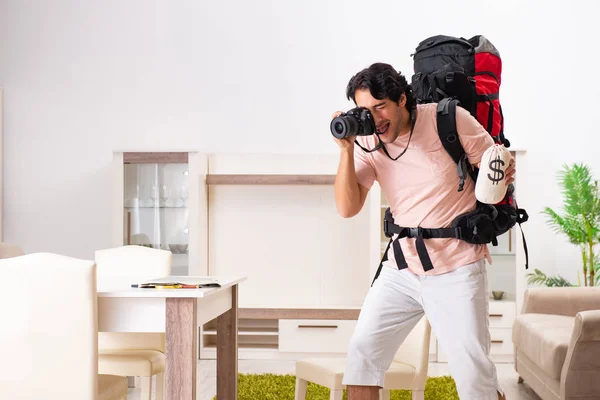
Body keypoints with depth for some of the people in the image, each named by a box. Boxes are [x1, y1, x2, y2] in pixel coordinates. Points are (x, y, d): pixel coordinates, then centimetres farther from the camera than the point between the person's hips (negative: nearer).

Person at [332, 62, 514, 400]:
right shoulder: (368, 141, -1)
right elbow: (347, 208, -7)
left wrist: (502, 175, -27)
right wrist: (347, 149, -16)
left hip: (456, 271, -4)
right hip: (401, 269, 4)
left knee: (473, 372, -7)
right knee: (362, 351, 4)